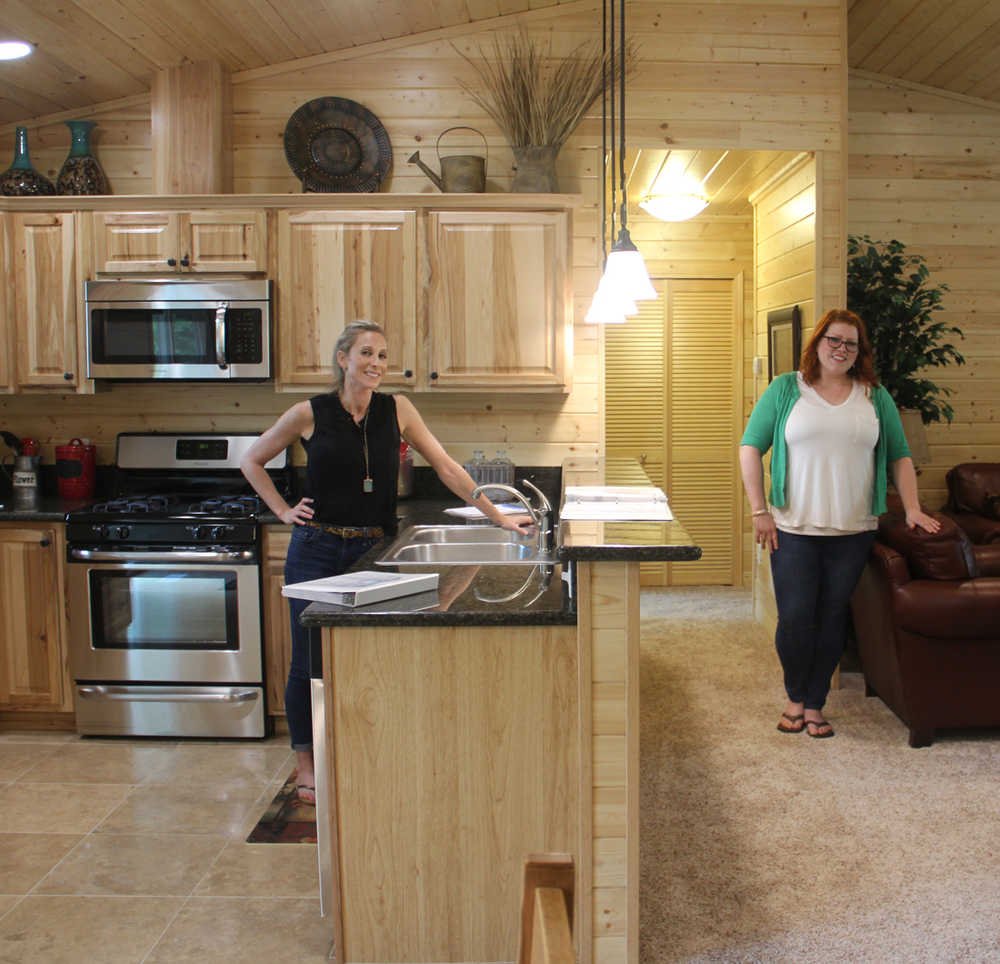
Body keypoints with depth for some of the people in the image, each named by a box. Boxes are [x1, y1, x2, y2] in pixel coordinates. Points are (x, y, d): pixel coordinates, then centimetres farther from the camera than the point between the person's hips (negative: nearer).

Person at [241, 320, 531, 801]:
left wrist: (498, 516, 0)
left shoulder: (396, 410, 1)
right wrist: (283, 511, 1)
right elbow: (252, 461, 9)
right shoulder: (310, 414, -4)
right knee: (310, 661, 4)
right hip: (317, 550, -2)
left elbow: (446, 467, 2)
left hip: (372, 551, 2)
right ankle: (306, 762, 22)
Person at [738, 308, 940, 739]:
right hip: (794, 529, -2)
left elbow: (899, 456, 13)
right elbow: (750, 447, 2)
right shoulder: (786, 389, 3)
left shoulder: (875, 396, 10)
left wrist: (913, 509, 1)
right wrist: (759, 510, -5)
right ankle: (796, 697, 21)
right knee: (794, 618, -2)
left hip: (853, 531, 2)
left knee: (832, 619, 5)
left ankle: (815, 704, 19)